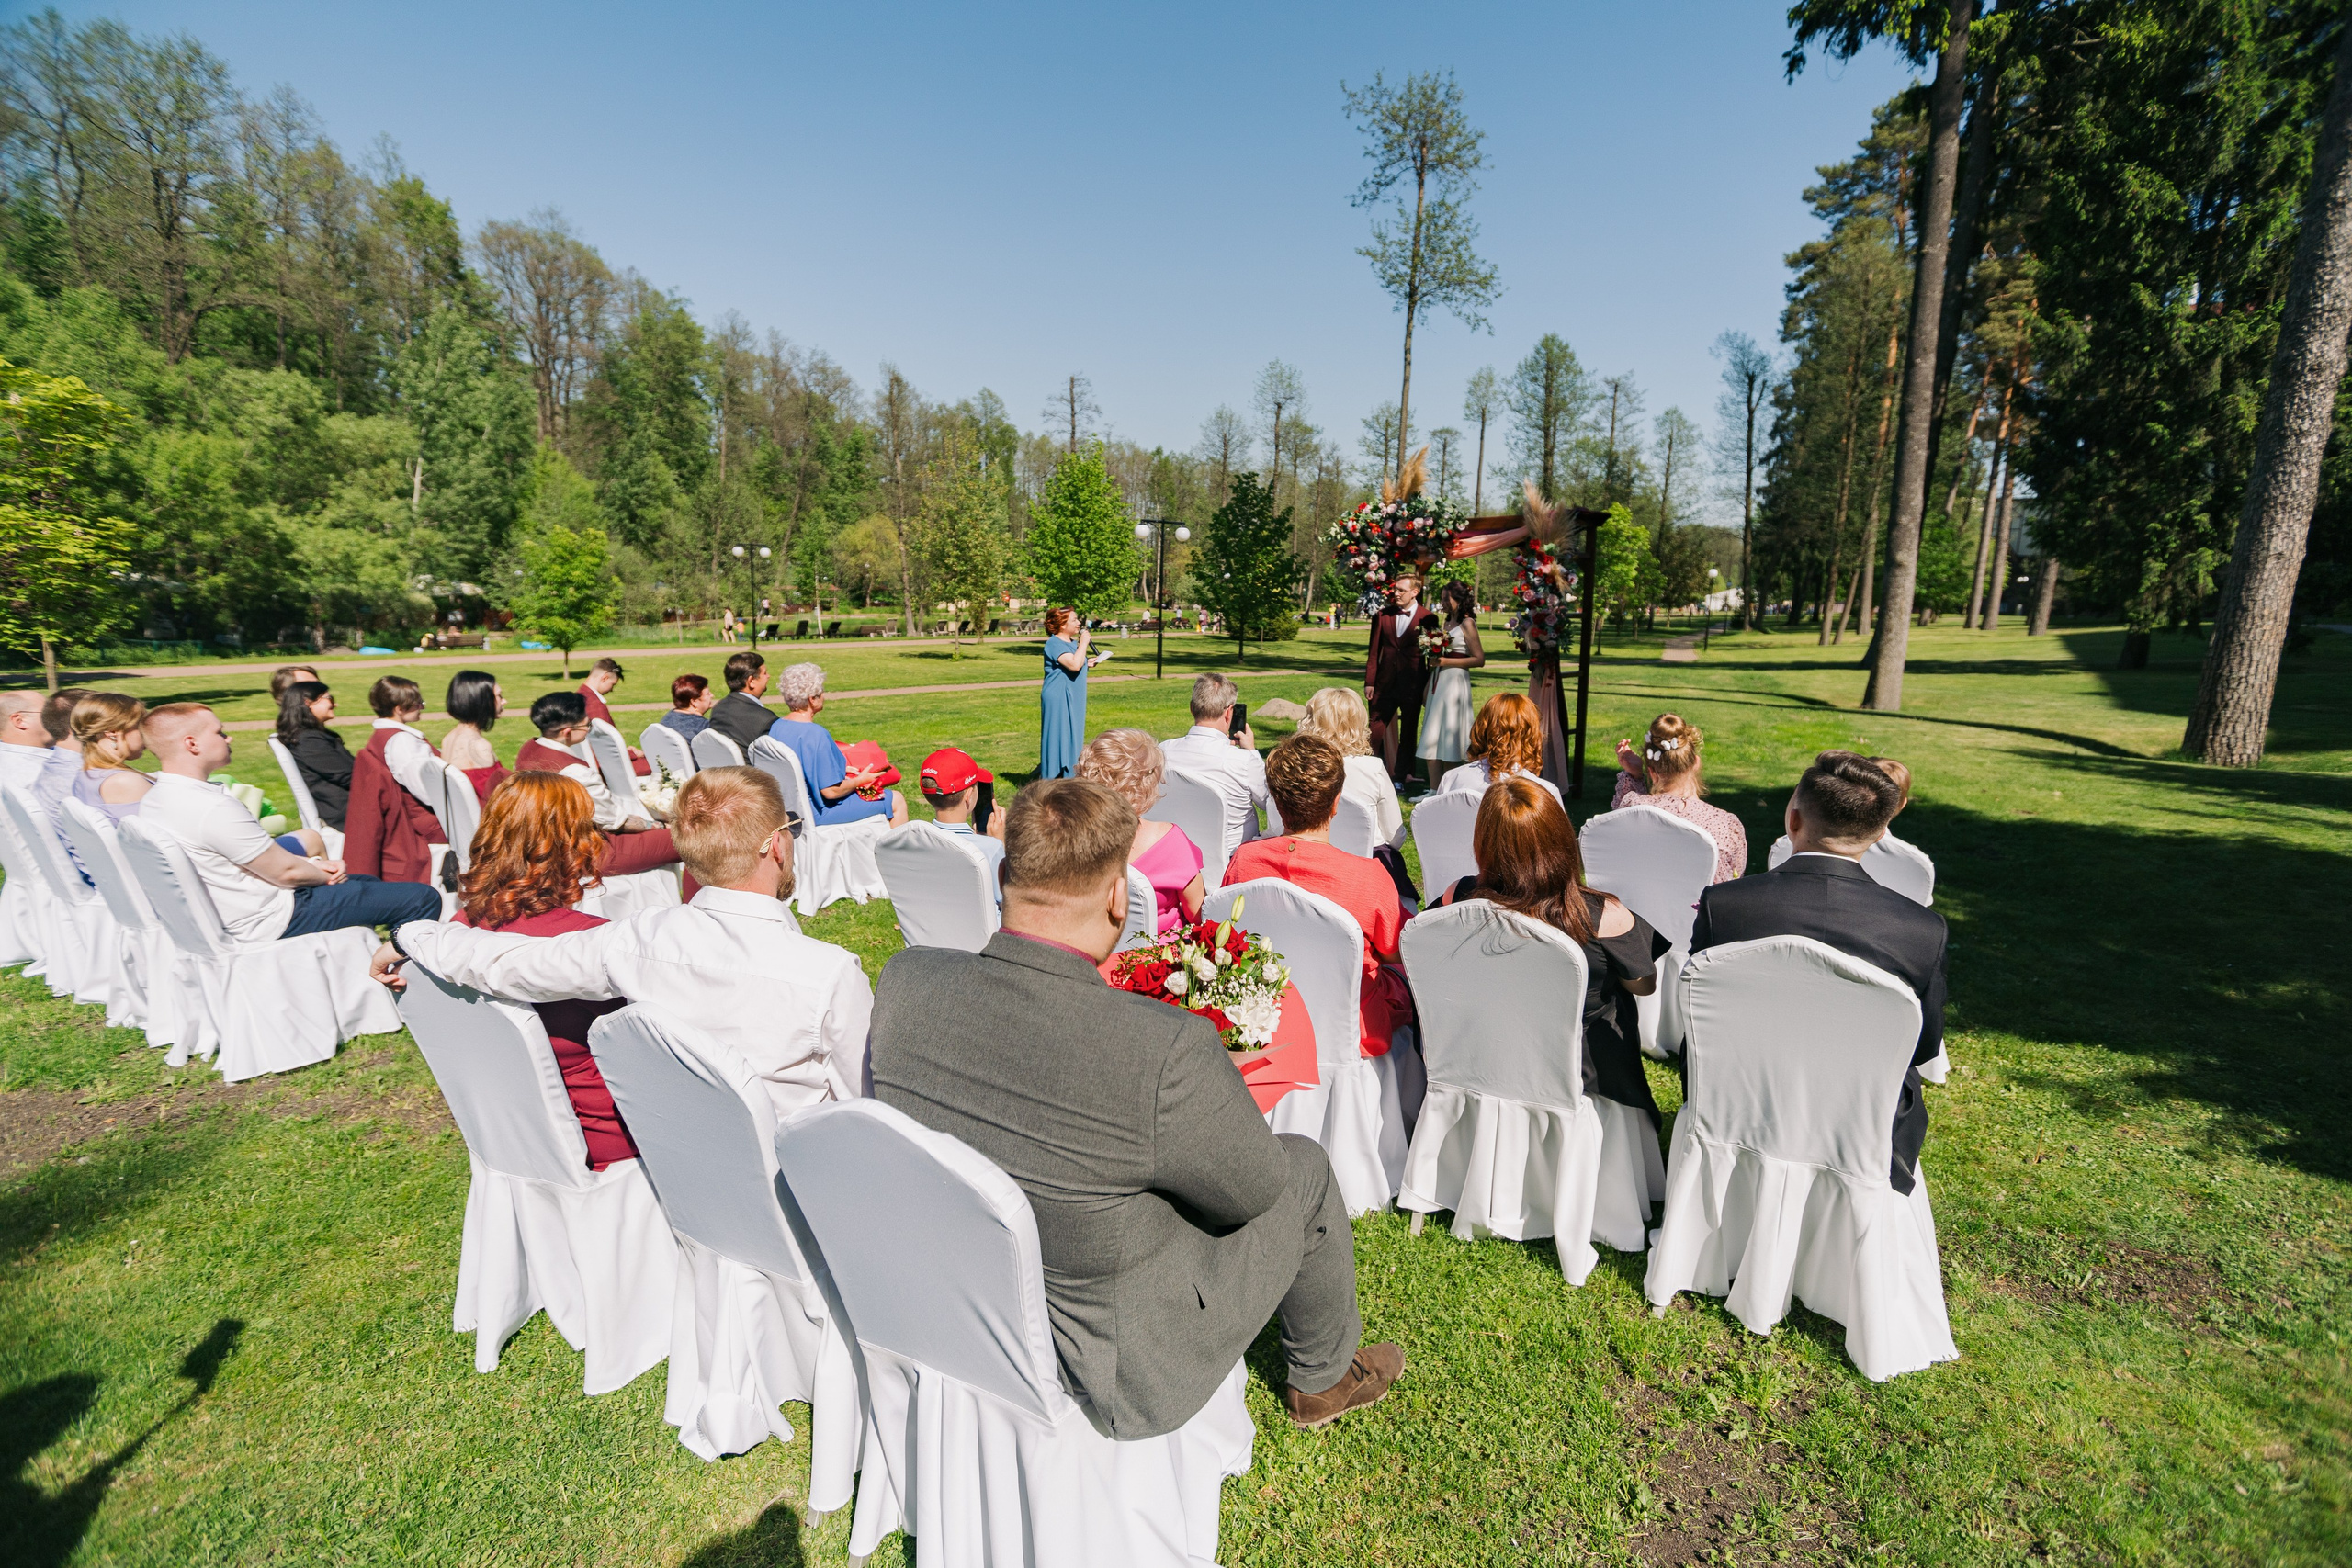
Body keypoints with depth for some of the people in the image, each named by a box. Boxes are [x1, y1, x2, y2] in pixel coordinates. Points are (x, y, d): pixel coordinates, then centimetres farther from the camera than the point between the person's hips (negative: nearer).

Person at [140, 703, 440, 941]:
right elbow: (285, 872, -19)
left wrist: (313, 865, 4)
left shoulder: (153, 801, 4)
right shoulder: (212, 808, -28)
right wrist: (328, 874, 1)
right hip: (270, 924, -10)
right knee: (422, 899, -11)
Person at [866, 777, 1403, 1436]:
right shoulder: (1169, 1050, -36)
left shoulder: (903, 979, -18)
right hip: (1121, 1378, -5)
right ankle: (1324, 1376, 42)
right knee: (1304, 1167, 14)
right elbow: (1253, 1190, -17)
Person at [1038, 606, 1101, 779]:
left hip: (1073, 699, 9)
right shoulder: (1054, 644, -16)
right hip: (1058, 700, -9)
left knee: (1072, 738, 13)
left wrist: (1088, 663, 10)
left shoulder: (1073, 642, 13)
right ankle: (1053, 777, 1)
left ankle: (1069, 776, 22)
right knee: (1059, 738, -5)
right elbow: (1074, 665, -29)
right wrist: (1084, 643, -20)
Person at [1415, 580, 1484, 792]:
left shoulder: (1467, 624, -7)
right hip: (1437, 683, 8)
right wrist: (1426, 689, 18)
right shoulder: (1447, 623, 15)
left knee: (1448, 738, -4)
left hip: (1455, 682, -8)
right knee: (1431, 737, 4)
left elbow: (1479, 660, -12)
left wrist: (1446, 661, -15)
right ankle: (1434, 791, 7)